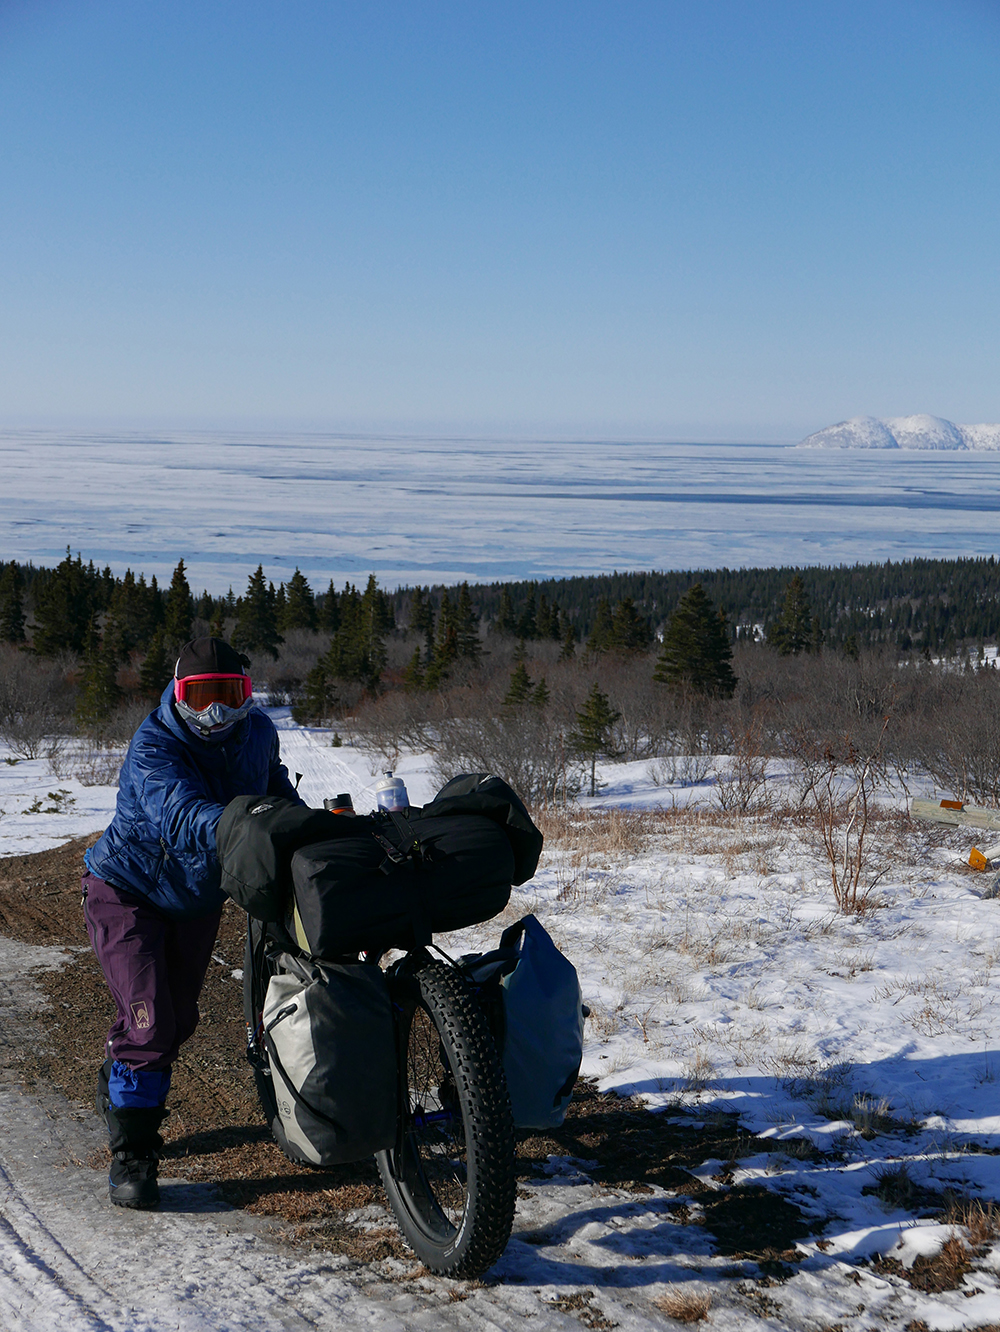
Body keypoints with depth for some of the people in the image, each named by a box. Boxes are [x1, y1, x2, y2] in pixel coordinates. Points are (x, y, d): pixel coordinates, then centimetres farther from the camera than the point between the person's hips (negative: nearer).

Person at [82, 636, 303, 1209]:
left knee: (180, 1016, 16)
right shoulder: (154, 747, -30)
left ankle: (119, 1085, 46)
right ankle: (131, 1152, -6)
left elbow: (273, 782, 14)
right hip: (129, 891, -6)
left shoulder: (258, 732, -10)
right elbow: (181, 816, -49)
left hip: (200, 896, 6)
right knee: (148, 1018, -19)